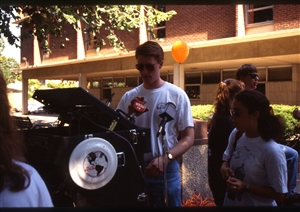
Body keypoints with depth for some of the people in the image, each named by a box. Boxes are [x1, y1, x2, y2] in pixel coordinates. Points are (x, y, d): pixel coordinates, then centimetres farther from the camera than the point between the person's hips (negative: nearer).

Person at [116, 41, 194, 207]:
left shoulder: (177, 95, -4)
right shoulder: (128, 97, 4)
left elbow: (188, 137, -6)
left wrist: (165, 158, -20)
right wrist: (129, 116, -11)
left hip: (166, 170, -2)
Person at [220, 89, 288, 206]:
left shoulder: (272, 151, -26)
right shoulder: (236, 134, -8)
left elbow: (279, 195, -18)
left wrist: (245, 186, -25)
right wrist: (224, 167, -12)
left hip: (257, 204, -5)